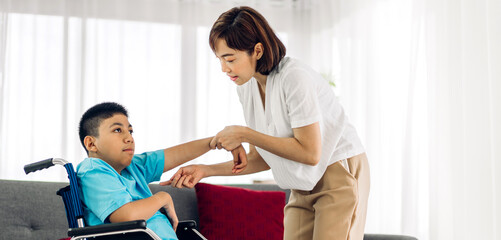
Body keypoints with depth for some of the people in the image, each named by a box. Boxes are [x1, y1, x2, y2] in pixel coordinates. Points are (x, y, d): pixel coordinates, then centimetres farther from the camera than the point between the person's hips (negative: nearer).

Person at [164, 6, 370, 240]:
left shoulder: (295, 78, -21)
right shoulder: (246, 87, 2)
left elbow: (310, 153, -24)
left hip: (340, 174, -7)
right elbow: (261, 159, 8)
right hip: (303, 186, 7)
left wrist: (244, 134, -21)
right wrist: (206, 170, -3)